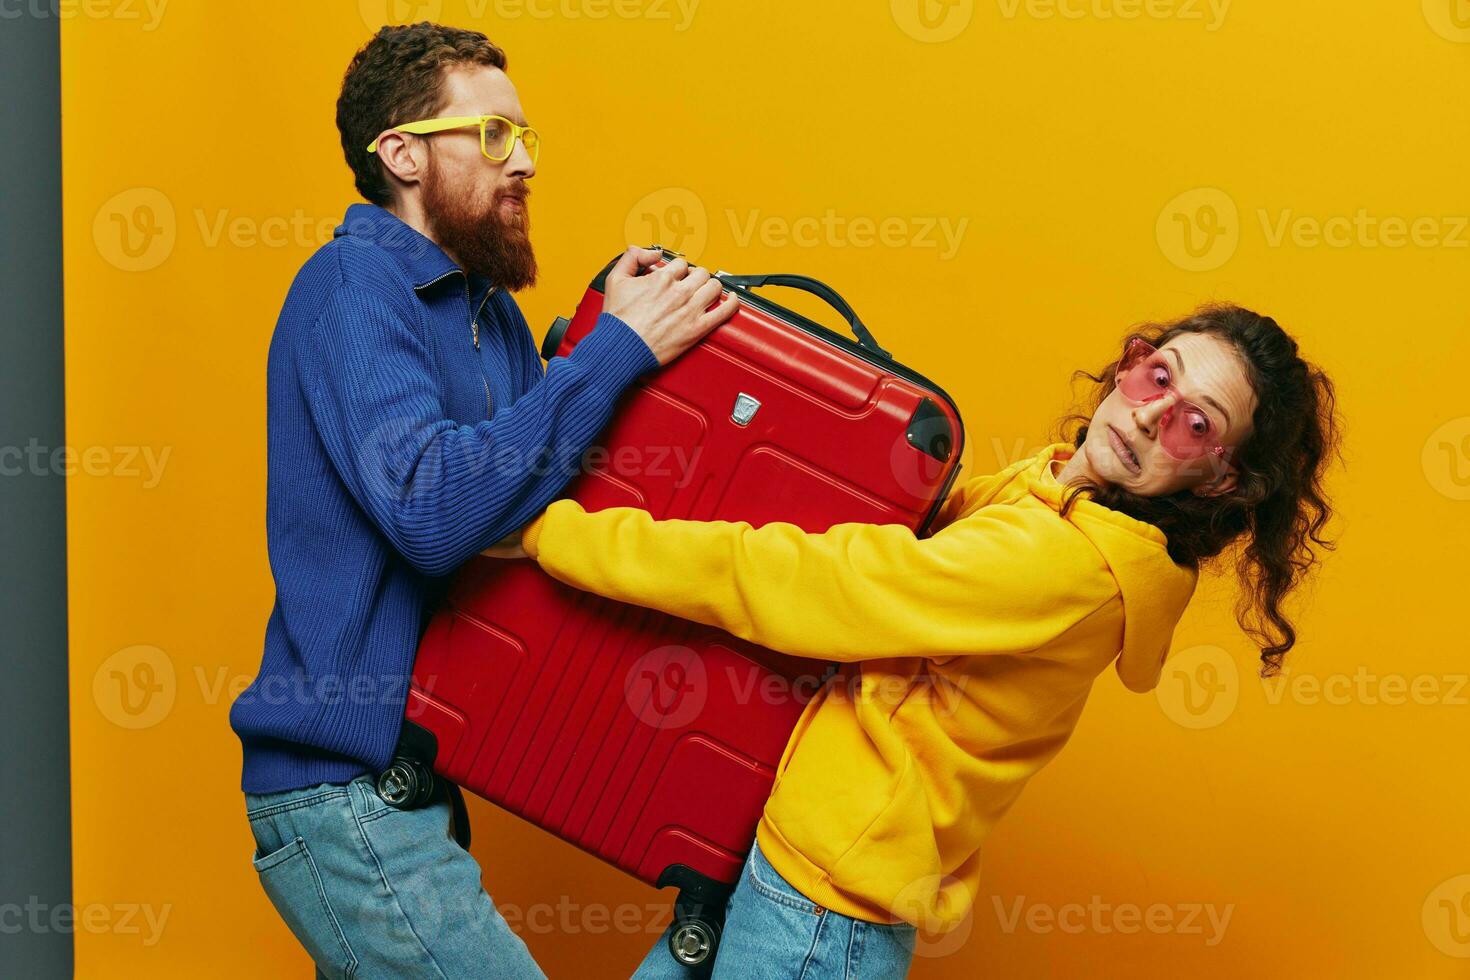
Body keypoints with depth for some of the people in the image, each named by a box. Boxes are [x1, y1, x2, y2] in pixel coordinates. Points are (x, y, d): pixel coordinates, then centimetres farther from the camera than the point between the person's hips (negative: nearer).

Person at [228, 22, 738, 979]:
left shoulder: (486, 307, 13)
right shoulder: (352, 288, -14)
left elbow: (540, 472, 10)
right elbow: (430, 508, -28)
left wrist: (618, 334, -2)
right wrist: (617, 349, -24)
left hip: (401, 776, 9)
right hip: (344, 792, -9)